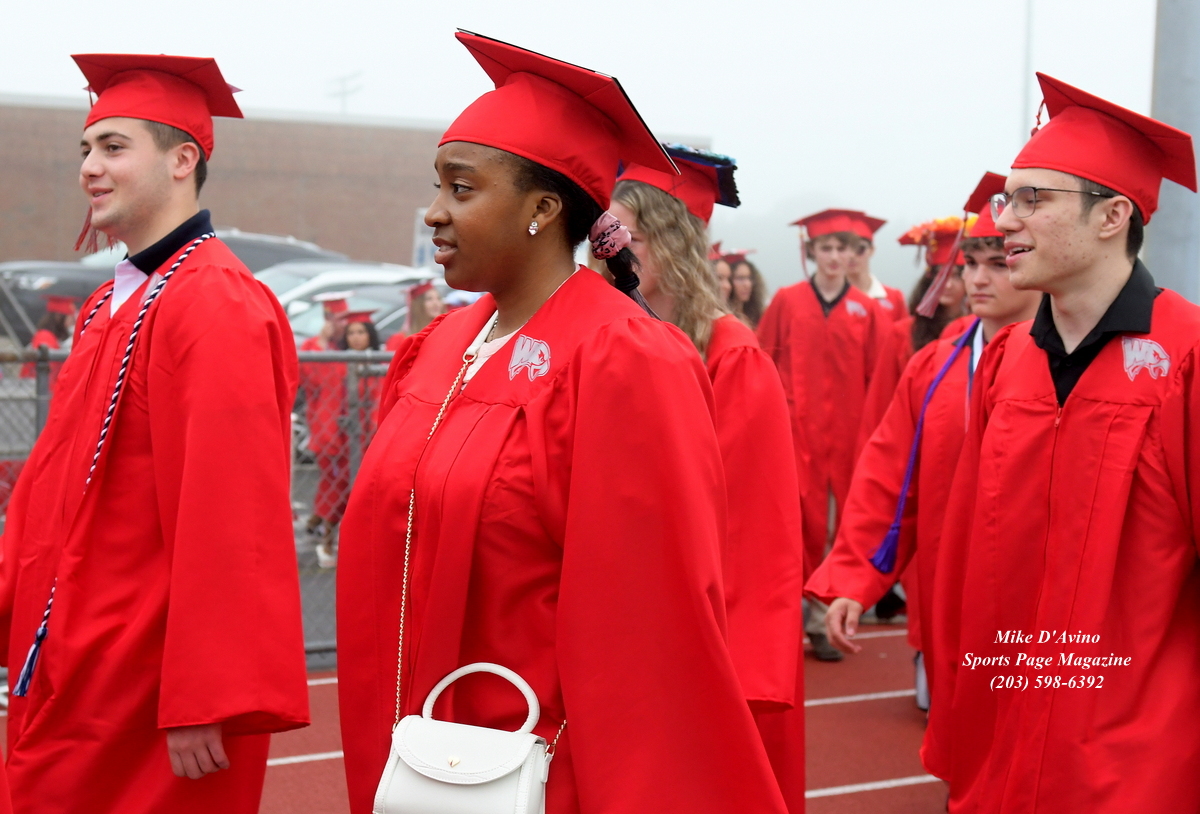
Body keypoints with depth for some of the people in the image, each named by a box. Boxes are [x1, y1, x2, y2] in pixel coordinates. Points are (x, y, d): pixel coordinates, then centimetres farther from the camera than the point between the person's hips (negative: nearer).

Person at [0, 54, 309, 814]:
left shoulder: (216, 308, -17)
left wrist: (208, 703, -24)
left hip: (144, 693, -9)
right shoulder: (111, 305, 13)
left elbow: (231, 522, -23)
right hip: (75, 676, 9)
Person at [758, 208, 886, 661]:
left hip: (845, 433, 1)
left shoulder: (866, 311, 5)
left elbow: (877, 377, 4)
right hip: (794, 430, -1)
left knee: (834, 528, 3)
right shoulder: (786, 302, 3)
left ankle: (821, 621, 11)